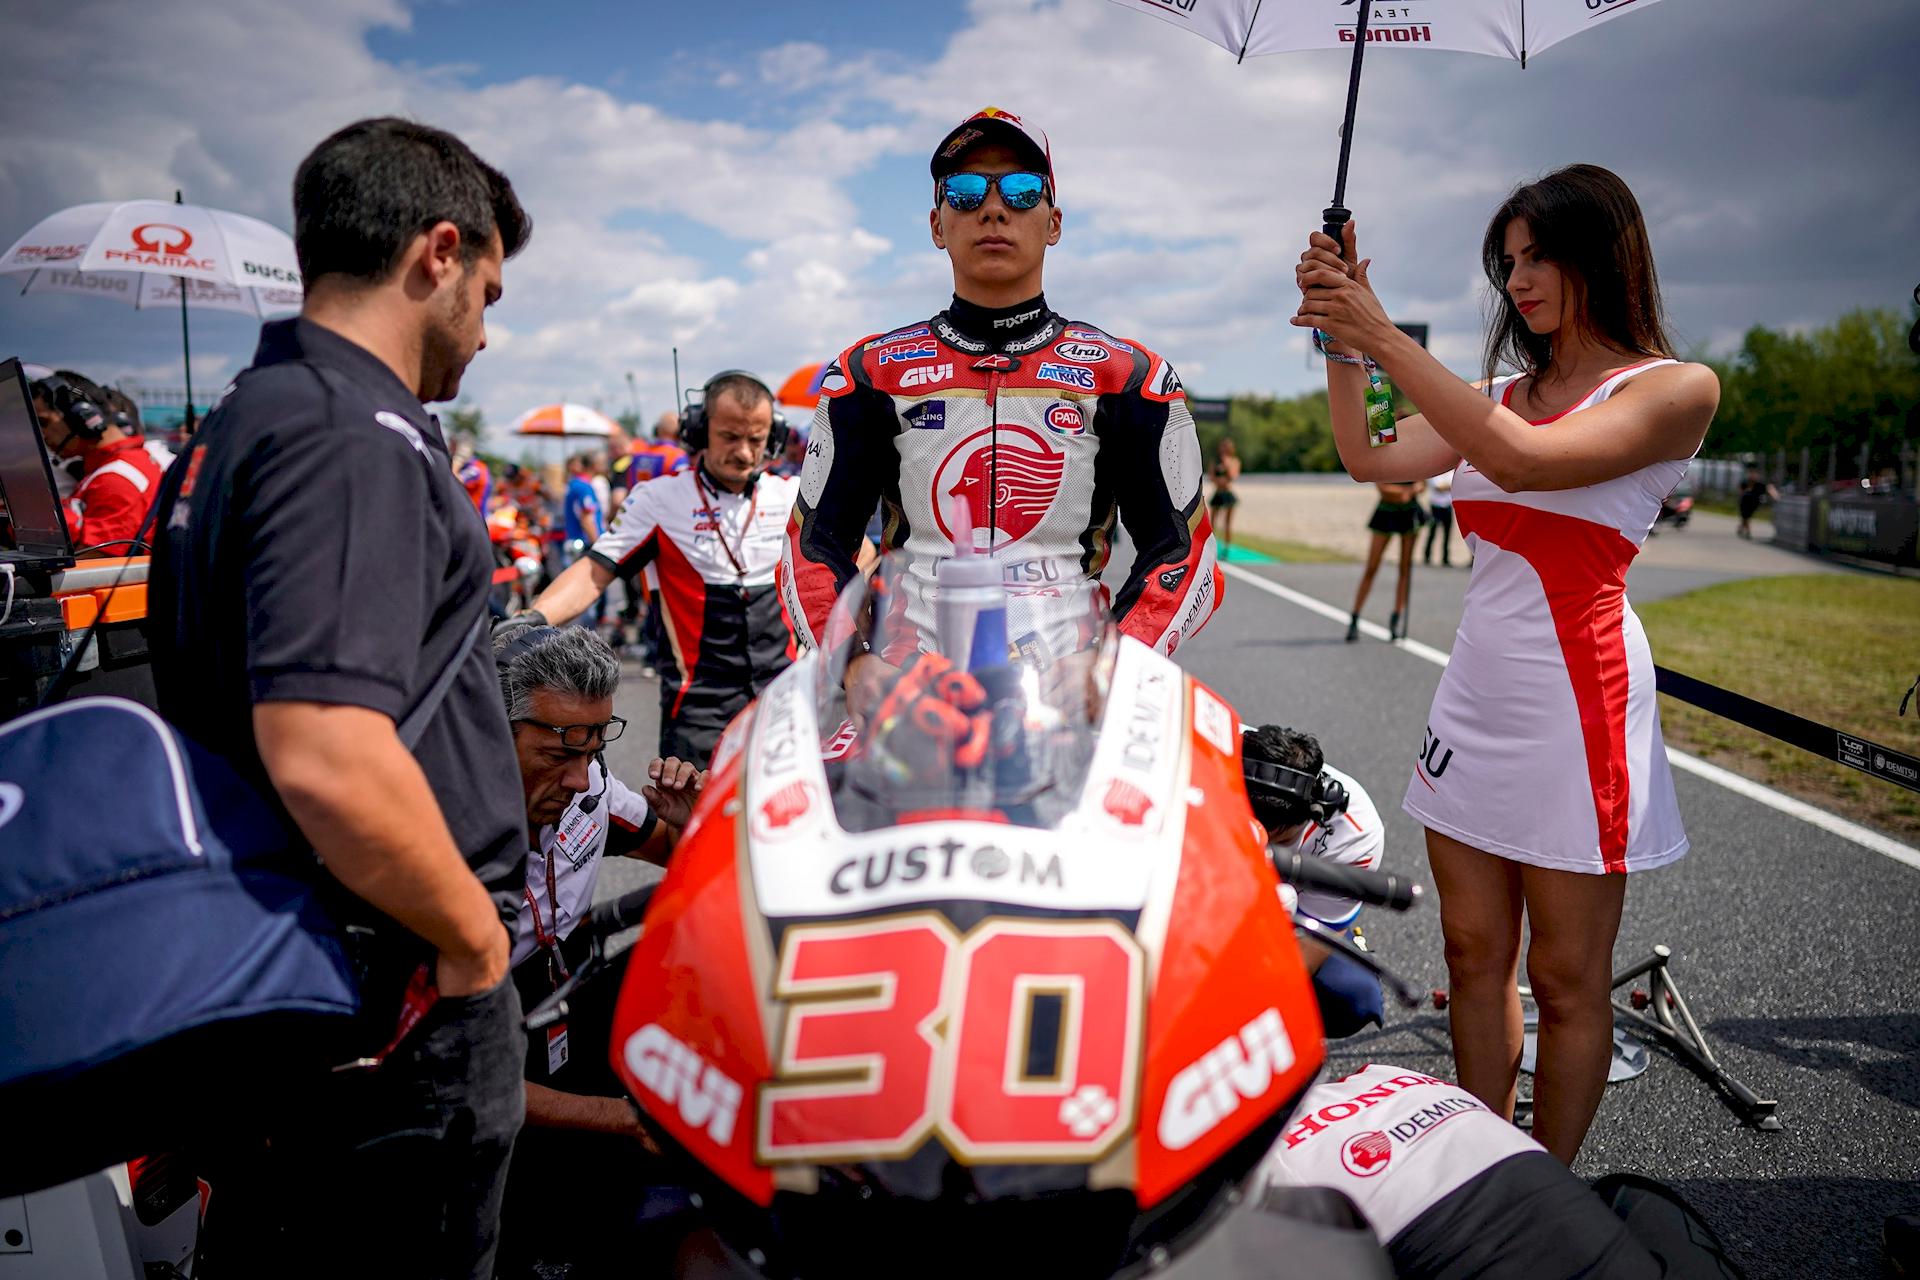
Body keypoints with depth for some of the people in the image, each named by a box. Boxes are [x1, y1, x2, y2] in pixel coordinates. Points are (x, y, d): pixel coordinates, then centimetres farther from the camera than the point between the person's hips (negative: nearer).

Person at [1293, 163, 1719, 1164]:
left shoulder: (1676, 389, -6)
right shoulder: (1506, 390, 15)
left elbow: (1522, 459, -23)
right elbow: (1368, 460, 5)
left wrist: (1384, 337, -23)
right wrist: (1342, 340, -6)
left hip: (1577, 705, -6)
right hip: (1475, 699, 6)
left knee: (1567, 980, 5)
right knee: (1474, 955, 12)